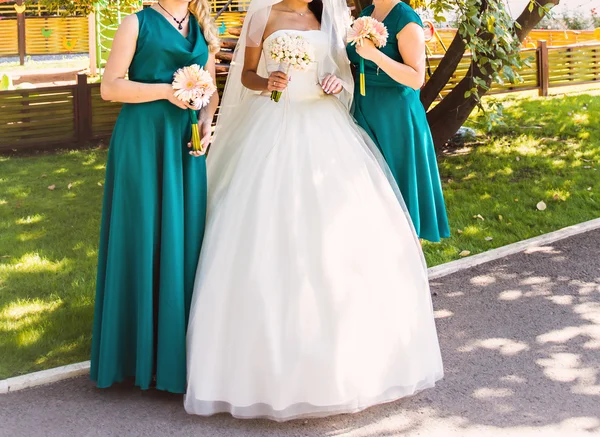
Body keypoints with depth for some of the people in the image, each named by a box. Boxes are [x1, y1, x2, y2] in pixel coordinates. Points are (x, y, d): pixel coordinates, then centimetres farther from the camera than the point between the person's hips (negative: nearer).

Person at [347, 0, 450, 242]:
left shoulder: (406, 20, -15)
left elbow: (416, 79, -20)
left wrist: (375, 55, -27)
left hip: (395, 115, -7)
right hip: (365, 111, 8)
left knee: (397, 180, 0)